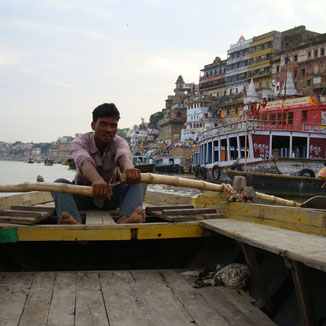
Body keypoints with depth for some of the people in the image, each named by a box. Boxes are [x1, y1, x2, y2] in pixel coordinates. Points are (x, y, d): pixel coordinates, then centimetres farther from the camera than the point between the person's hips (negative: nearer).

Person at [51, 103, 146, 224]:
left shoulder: (119, 142, -10)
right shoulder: (79, 142, -16)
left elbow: (123, 155, -36)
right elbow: (84, 161, -40)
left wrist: (129, 168, -63)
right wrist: (97, 180, -64)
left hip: (112, 195, 1)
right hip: (83, 195, -1)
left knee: (138, 180, -26)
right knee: (59, 183, -30)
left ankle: (124, 219, -55)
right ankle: (75, 223, -57)